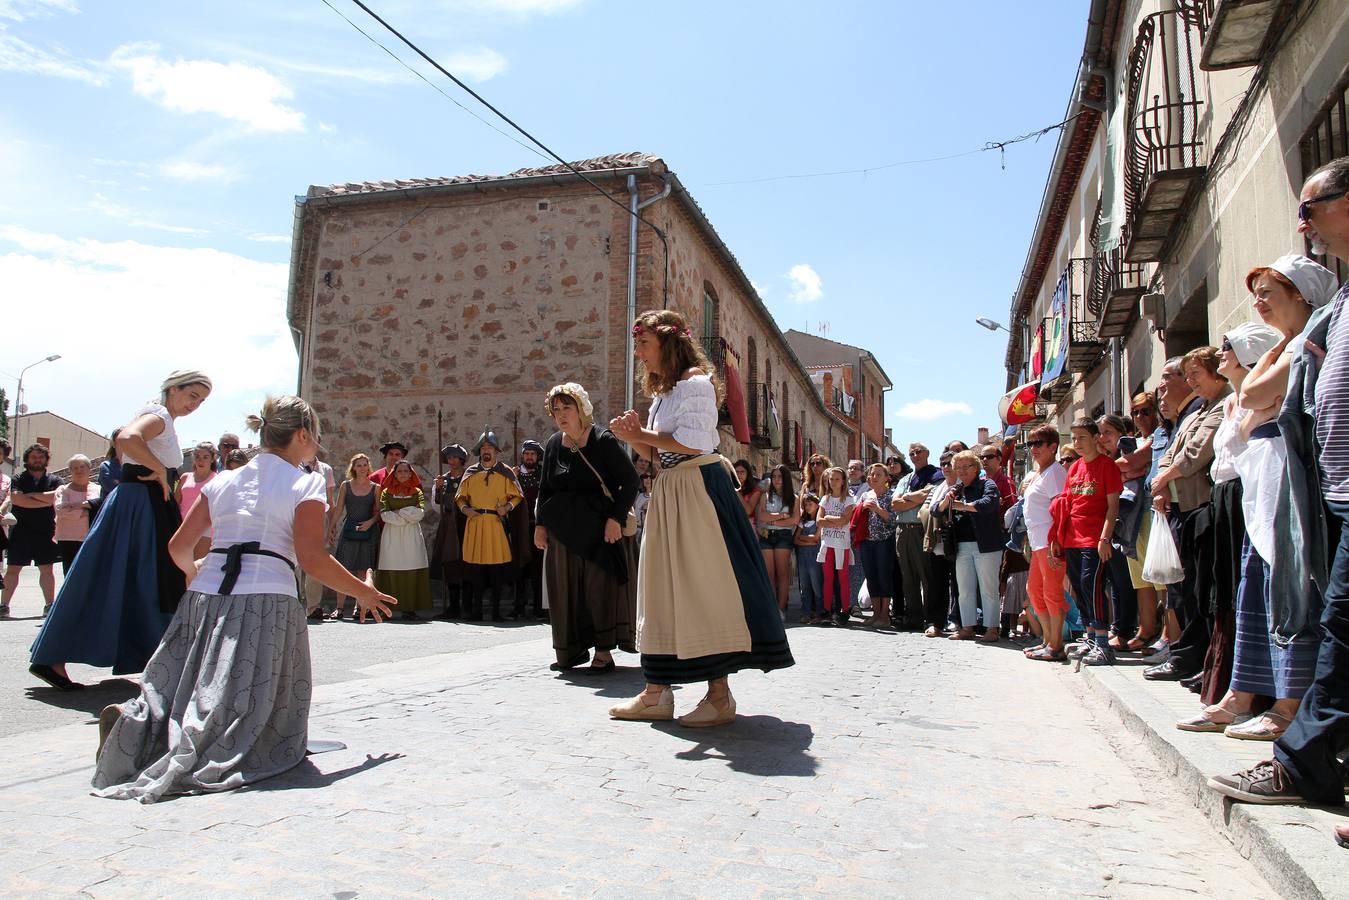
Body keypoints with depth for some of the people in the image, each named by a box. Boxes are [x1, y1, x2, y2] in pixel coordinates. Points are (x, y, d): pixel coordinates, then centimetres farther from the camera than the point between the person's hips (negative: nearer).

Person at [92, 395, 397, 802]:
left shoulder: (223, 481, 19)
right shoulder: (305, 484, 2)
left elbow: (179, 547, 18)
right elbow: (311, 557, -8)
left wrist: (196, 572, 40)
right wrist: (363, 593, 3)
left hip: (204, 599, 6)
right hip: (266, 601, -5)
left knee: (183, 696, 13)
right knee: (250, 709, -3)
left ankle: (134, 720, -16)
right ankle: (194, 754, -30)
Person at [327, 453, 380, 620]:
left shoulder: (375, 488, 5)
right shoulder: (346, 486, 7)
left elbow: (379, 511, 7)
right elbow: (338, 510, 8)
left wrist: (370, 522, -11)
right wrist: (331, 530, 5)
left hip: (368, 531, 0)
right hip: (349, 530, 0)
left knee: (363, 570, 3)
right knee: (344, 569, -7)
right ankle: (339, 607, -5)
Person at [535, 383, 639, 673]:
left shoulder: (603, 440, -8)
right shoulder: (553, 445, 10)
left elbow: (630, 480, -11)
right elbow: (544, 489, 18)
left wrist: (616, 518, -18)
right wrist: (541, 524, 8)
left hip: (599, 528, -6)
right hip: (562, 531, 6)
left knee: (600, 585, -5)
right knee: (566, 589, 8)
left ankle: (603, 652, 2)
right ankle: (574, 649, 21)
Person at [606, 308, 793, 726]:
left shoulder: (694, 381, -8)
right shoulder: (662, 392, 20)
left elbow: (693, 444, -19)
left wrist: (642, 433, -9)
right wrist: (633, 437, 3)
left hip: (699, 490, -10)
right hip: (669, 493, 10)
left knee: (706, 588, -7)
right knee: (663, 587, 8)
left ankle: (720, 695, 0)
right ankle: (657, 693, 13)